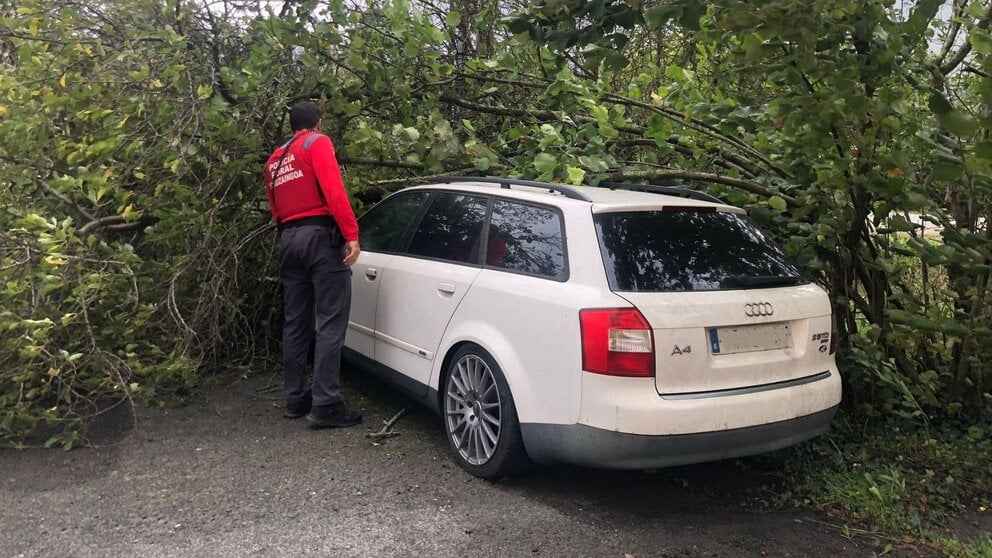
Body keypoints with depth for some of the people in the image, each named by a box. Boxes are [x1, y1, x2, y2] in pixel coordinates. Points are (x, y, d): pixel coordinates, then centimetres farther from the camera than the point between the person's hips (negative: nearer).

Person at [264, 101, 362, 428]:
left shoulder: (275, 159, 22)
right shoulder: (318, 143, 0)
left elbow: (275, 208, 21)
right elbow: (333, 190, -14)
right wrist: (351, 235, -17)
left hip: (288, 239, 8)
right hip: (320, 236, -8)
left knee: (296, 324, 12)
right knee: (329, 324, -8)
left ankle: (296, 400, 16)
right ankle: (325, 406, -10)